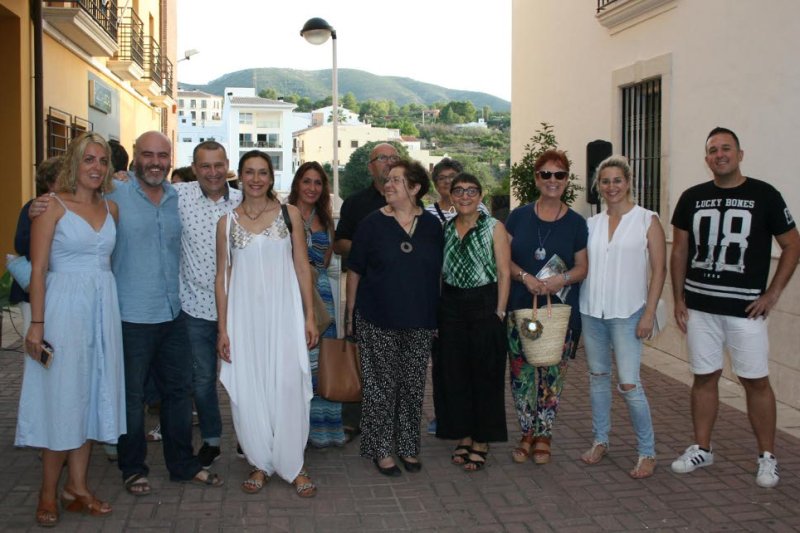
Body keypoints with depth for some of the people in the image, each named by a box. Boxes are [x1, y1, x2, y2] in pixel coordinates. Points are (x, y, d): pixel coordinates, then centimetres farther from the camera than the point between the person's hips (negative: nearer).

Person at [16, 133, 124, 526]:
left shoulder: (111, 208, 9)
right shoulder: (53, 206, -7)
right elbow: (38, 269, -10)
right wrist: (36, 324, -15)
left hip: (103, 309, 5)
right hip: (64, 306, -5)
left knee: (91, 395, 10)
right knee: (61, 397, 1)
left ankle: (76, 487, 22)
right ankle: (48, 493, 16)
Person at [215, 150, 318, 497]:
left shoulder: (289, 215, 5)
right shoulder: (227, 222, 6)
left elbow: (302, 267, 5)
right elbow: (222, 276, 7)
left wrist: (310, 316, -1)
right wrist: (223, 329, 2)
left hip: (284, 312, -1)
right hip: (244, 315, 1)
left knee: (288, 387, -2)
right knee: (248, 391, 4)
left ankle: (293, 465, 12)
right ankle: (260, 463, 19)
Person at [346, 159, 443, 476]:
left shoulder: (432, 225, 3)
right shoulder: (372, 223, -3)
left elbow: (439, 271, 11)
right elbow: (355, 270, 0)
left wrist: (437, 315, 10)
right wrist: (351, 314, -1)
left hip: (420, 322, 3)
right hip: (377, 321, -2)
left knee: (413, 385, 10)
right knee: (381, 385, 3)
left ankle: (408, 446, 26)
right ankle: (381, 449, 17)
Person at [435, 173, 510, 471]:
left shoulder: (494, 228, -2)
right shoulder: (444, 229, 9)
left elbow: (504, 273, -5)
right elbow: (439, 273, 12)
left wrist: (499, 313, -11)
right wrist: (438, 310, 5)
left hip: (485, 304, -4)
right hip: (451, 307, 4)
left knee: (485, 376, 1)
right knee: (454, 374, 7)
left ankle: (481, 443, 14)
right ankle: (464, 438, 21)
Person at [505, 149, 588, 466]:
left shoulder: (576, 223, 4)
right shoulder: (519, 216, 5)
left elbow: (582, 267, 6)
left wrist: (562, 279, -14)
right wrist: (525, 277, -13)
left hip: (560, 310, 0)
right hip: (520, 309, 1)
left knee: (552, 375, 3)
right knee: (522, 373, 3)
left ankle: (543, 436, 18)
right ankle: (528, 433, 19)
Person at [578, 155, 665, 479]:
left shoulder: (647, 221, -2)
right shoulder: (592, 224, 10)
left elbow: (659, 270, -4)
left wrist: (649, 313, -11)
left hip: (627, 314, -4)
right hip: (591, 311, 5)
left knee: (628, 384, -8)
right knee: (597, 376, 13)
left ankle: (647, 452, 6)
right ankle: (600, 441, 27)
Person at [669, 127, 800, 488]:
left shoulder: (764, 195, -3)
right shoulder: (692, 198, 5)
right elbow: (679, 251, 11)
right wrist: (679, 298, 6)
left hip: (746, 307, -3)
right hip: (700, 305, 3)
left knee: (756, 380, 2)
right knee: (704, 377, 10)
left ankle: (767, 458, 14)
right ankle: (701, 449, 22)